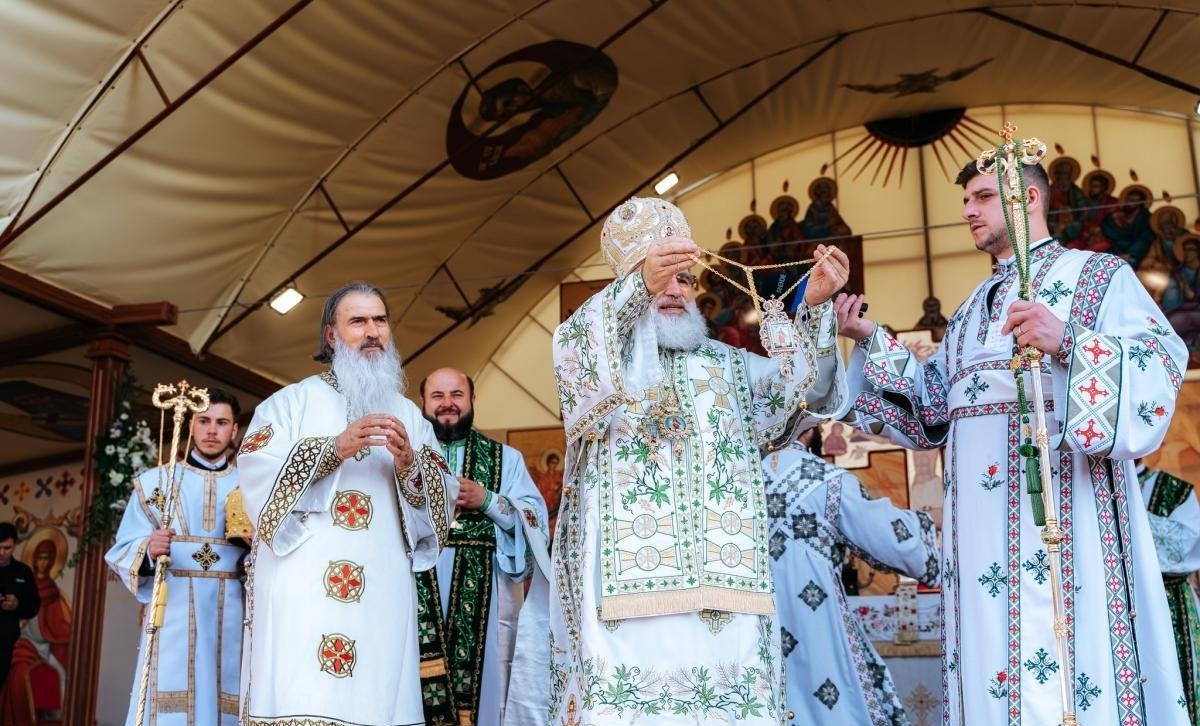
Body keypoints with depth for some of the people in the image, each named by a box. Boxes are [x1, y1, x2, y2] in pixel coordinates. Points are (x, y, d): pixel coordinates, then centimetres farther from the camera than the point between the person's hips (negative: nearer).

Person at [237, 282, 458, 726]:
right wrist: (335, 447, -14)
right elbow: (257, 477, -4)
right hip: (303, 586, -2)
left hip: (382, 592, 3)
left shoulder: (409, 415, 18)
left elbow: (444, 500, 10)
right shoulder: (294, 400, 10)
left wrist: (409, 466, -10)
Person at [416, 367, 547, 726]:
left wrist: (488, 501, -9)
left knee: (484, 684, -1)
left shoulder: (506, 459, 14)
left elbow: (536, 521, 4)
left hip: (485, 595, 0)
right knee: (422, 690, -4)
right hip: (419, 595, 0)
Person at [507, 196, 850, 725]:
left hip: (721, 580, 3)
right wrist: (639, 284, -26)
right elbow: (574, 354, -10)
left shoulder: (729, 364, 24)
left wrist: (815, 306, -7)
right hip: (626, 574, -3)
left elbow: (801, 390, 9)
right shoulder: (601, 353, 14)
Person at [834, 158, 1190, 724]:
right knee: (992, 653, 2)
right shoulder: (970, 309, 26)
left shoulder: (1099, 274, 8)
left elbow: (1160, 364, -7)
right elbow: (932, 408, 18)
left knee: (1069, 658, -10)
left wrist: (1068, 342, -23)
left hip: (1062, 496, -6)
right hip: (982, 507, 6)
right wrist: (870, 340, 11)